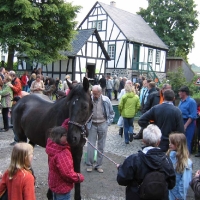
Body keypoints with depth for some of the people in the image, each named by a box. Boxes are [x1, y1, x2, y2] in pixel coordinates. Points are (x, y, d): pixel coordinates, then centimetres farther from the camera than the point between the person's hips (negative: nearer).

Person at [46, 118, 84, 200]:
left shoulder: (53, 146, -5)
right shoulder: (62, 154, -32)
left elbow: (62, 129, 5)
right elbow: (67, 173, -32)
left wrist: (68, 121, -6)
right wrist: (79, 177, -17)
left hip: (55, 184, 9)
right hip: (62, 187, -9)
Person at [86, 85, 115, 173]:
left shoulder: (106, 100, -7)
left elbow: (111, 113, 5)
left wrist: (108, 122, -2)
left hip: (102, 124, 1)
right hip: (92, 124, -1)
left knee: (101, 146, 9)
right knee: (90, 145, 1)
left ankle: (99, 165, 20)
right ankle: (89, 164, 14)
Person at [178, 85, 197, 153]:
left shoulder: (191, 102, -12)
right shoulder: (181, 101, 12)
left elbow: (192, 116, -16)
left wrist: (185, 125, -19)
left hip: (188, 124, -8)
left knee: (186, 142, -3)